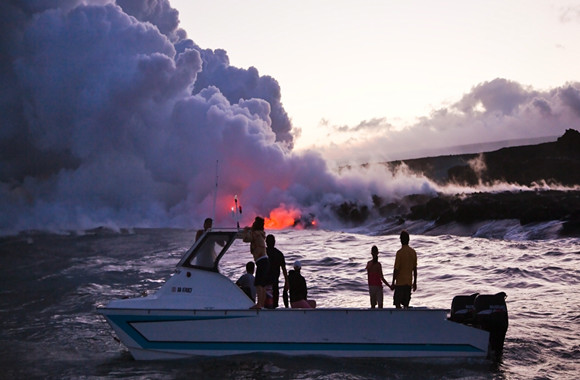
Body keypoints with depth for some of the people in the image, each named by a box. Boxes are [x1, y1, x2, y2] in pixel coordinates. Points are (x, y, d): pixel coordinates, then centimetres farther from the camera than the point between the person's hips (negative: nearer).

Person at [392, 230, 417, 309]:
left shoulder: (400, 252, -13)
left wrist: (393, 282, -4)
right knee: (406, 304, 9)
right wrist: (415, 282, 17)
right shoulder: (413, 252, 4)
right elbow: (415, 269, 9)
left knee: (397, 303, -1)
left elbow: (396, 269, -12)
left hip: (400, 282, -5)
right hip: (409, 282, 6)